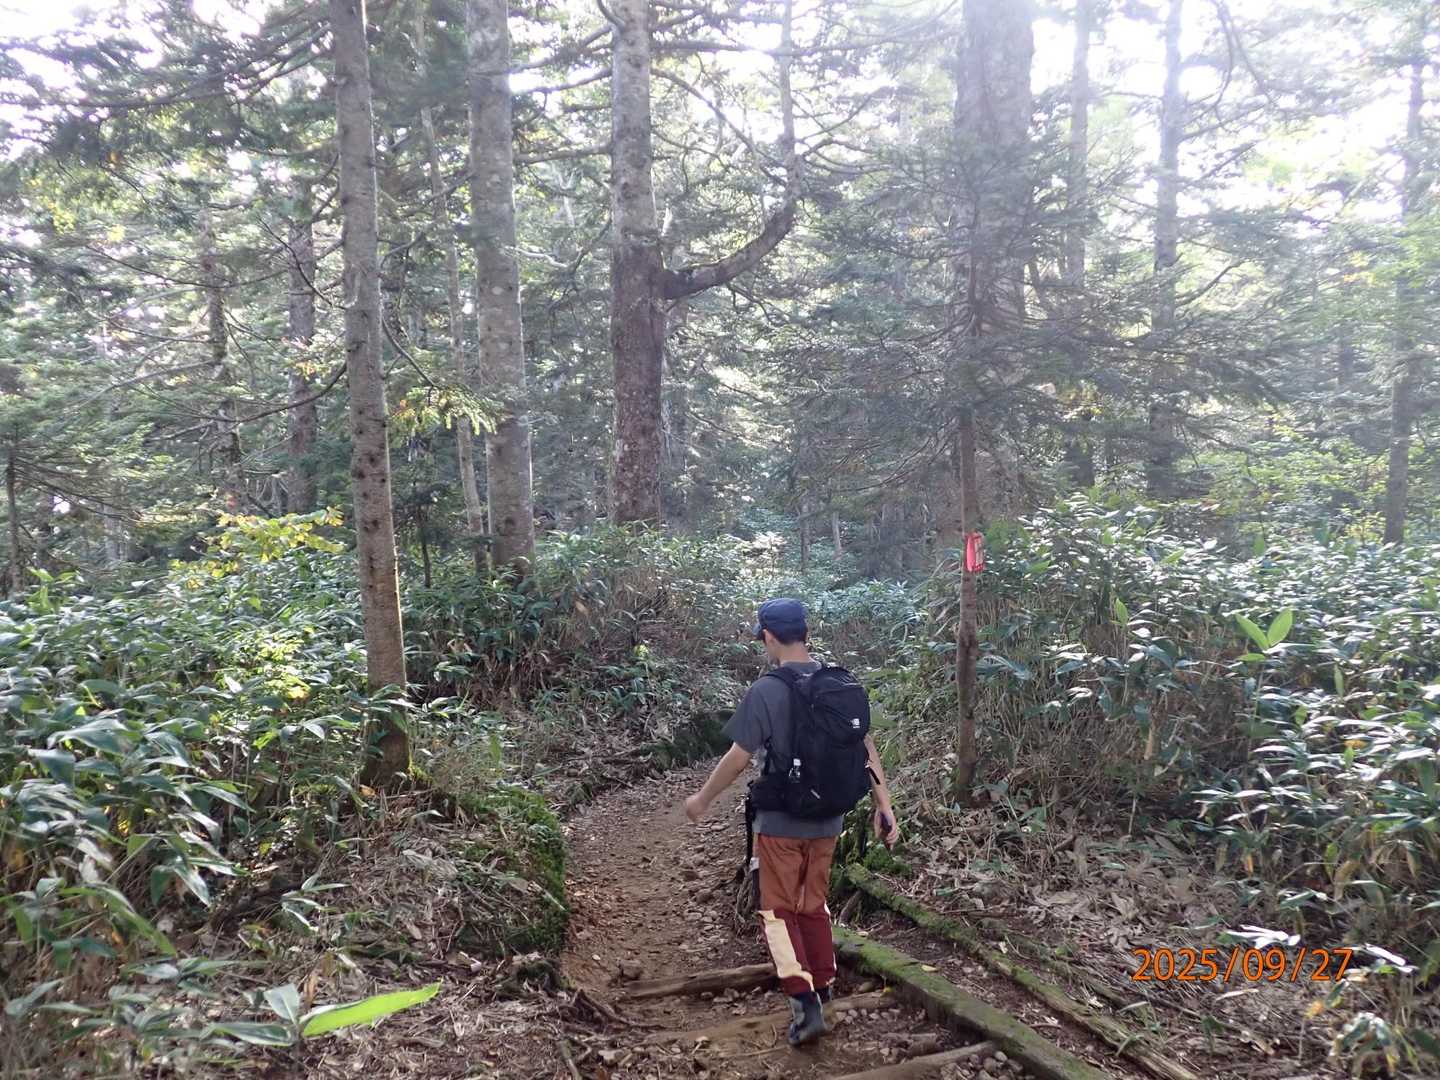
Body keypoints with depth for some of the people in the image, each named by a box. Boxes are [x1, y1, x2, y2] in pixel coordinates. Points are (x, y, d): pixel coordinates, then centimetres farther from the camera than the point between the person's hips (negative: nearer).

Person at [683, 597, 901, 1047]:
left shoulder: (766, 691, -18)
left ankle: (806, 1004, -2)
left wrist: (702, 800, 0)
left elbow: (738, 758, -14)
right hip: (827, 821, 5)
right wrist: (884, 806, 9)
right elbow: (866, 749, 3)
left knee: (779, 911, 7)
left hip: (781, 823, -5)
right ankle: (822, 985, 32)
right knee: (814, 904, 21)